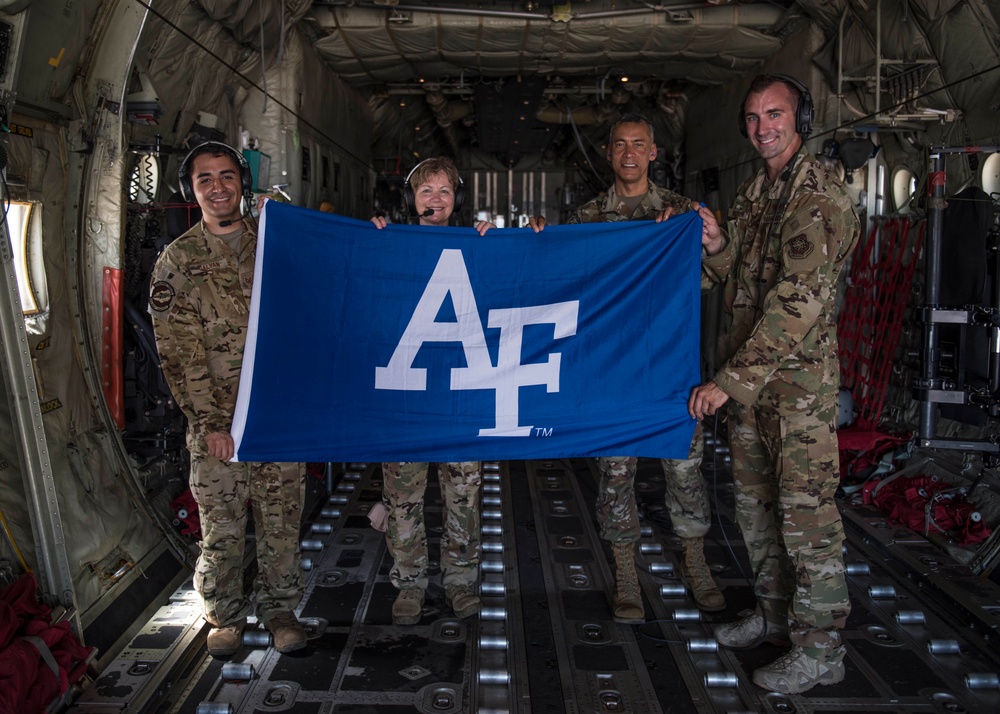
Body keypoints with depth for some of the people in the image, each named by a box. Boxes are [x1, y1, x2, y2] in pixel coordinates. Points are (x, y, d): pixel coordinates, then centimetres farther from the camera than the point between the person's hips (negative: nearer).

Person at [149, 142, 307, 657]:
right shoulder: (177, 261, 1)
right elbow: (178, 352, -4)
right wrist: (210, 422, -10)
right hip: (216, 419, -1)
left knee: (282, 518, 8)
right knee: (221, 524, 6)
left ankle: (278, 606, 26)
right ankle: (225, 615, 26)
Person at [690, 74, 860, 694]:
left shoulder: (820, 197, -15)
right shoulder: (755, 191, 13)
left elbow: (797, 301, -24)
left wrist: (729, 381, -27)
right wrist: (715, 244, -3)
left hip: (799, 377, -9)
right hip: (750, 375, 9)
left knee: (806, 511, -2)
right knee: (755, 502, 17)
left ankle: (821, 648, 12)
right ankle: (776, 613, 34)